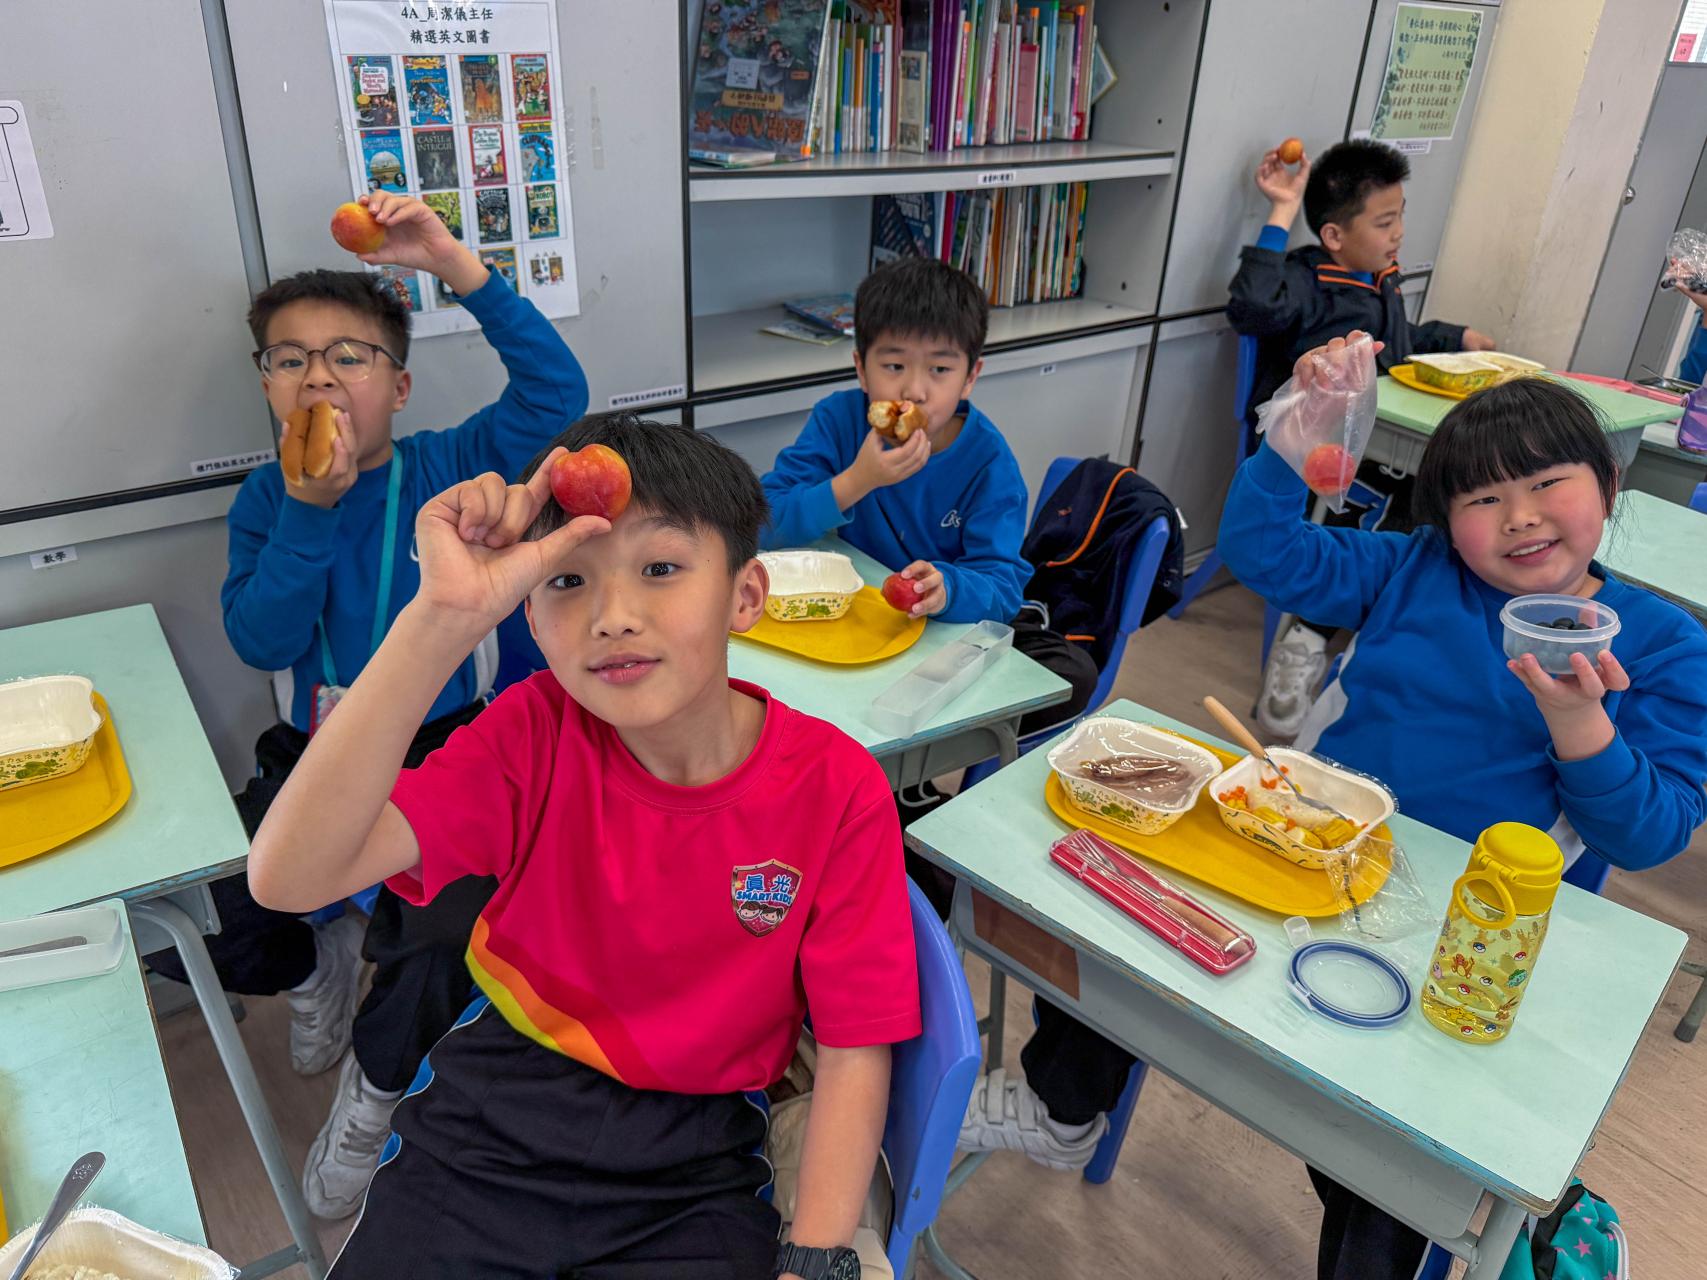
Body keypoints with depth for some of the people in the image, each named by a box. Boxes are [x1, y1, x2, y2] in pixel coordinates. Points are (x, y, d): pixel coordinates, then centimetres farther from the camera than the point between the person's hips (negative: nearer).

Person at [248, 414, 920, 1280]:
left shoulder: (837, 789, -16)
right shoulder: (537, 733, -14)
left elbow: (854, 1049, -9)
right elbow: (288, 876, -27)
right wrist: (445, 615, -36)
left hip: (690, 1150, 0)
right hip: (492, 1113, 1)